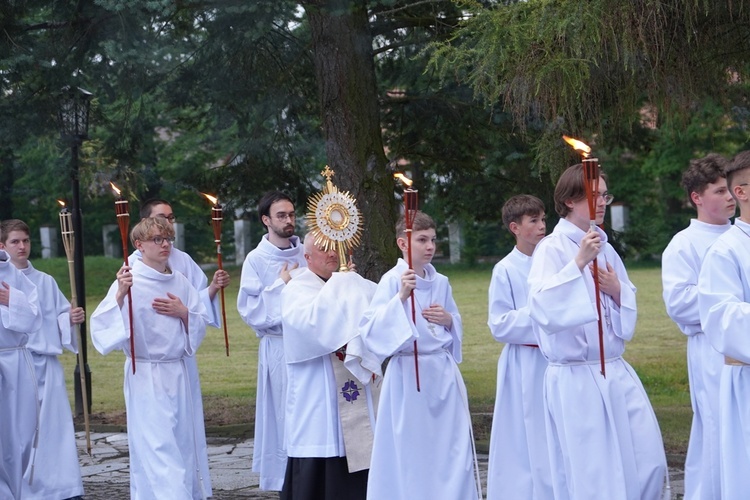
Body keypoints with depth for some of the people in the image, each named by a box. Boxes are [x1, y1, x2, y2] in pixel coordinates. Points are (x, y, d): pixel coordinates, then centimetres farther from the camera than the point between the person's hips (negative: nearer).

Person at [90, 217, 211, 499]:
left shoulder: (179, 281, 9)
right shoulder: (129, 280, -8)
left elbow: (200, 323, 14)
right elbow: (104, 324, -18)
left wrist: (183, 313, -5)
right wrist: (120, 294, -33)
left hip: (178, 372, 6)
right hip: (145, 372, -6)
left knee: (183, 441, 9)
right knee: (157, 444, -9)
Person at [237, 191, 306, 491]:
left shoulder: (306, 254, 7)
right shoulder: (256, 260, -2)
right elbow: (248, 308, -7)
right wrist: (280, 285, -11)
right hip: (278, 346, -3)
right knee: (284, 415, 2)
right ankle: (287, 480, 11)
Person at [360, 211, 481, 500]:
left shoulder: (441, 282, 9)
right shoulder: (392, 280, -7)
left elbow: (457, 328, 20)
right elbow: (371, 329, -17)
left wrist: (449, 320, -2)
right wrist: (401, 297, -25)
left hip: (444, 372, 5)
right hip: (409, 372, -5)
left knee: (454, 446, 4)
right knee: (411, 449, -1)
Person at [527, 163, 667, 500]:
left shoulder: (604, 247, 10)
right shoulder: (552, 248, -8)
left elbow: (629, 309, 18)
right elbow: (543, 306, -23)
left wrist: (618, 291, -3)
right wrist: (579, 263, -25)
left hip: (617, 372, 6)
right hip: (574, 379, -6)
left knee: (650, 465, 4)